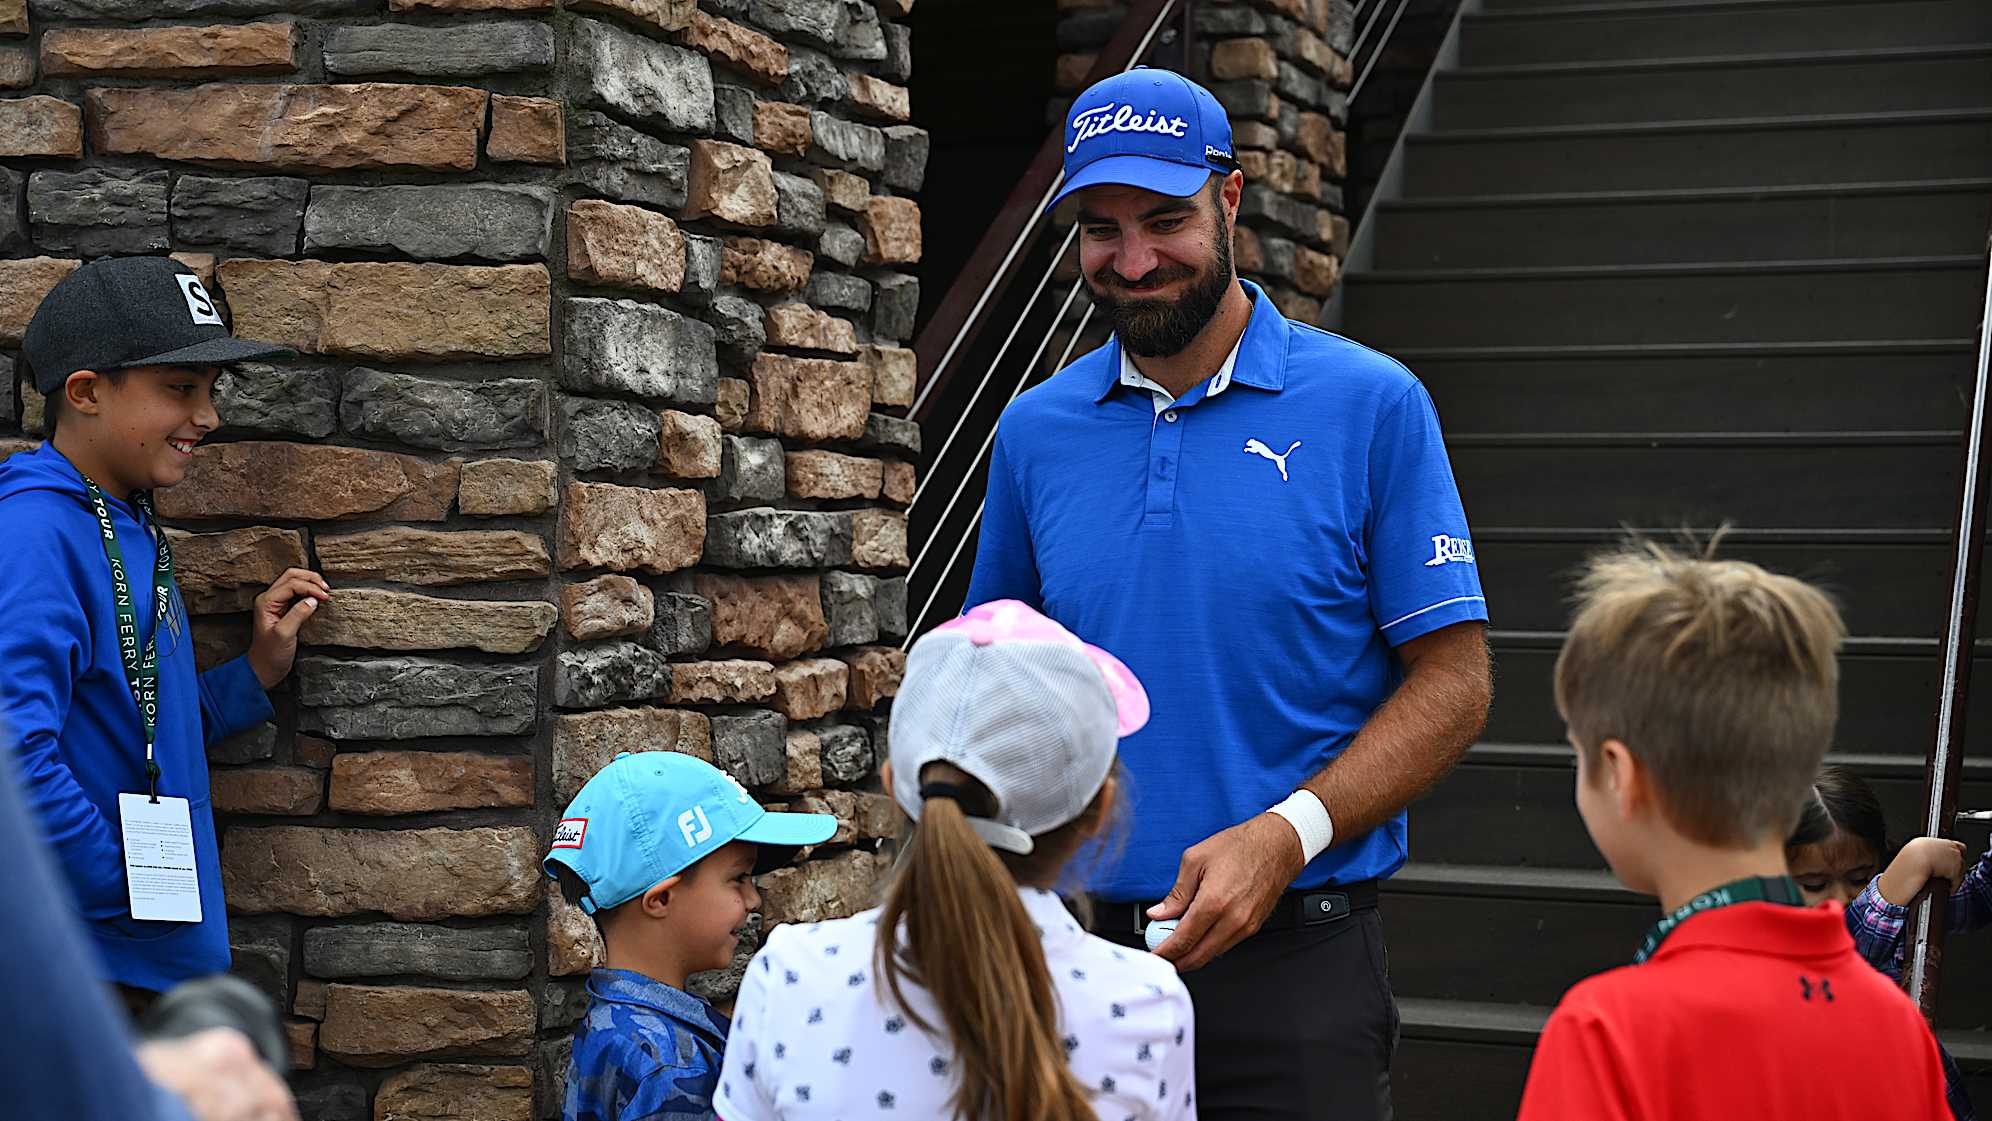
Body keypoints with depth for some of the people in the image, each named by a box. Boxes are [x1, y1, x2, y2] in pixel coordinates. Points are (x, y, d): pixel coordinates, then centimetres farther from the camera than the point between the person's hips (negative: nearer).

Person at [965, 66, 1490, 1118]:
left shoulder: (1372, 407, -3)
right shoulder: (1035, 429, 8)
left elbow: (1451, 683, -4)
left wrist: (1284, 836, -16)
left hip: (1294, 963, -3)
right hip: (1083, 948, 3)